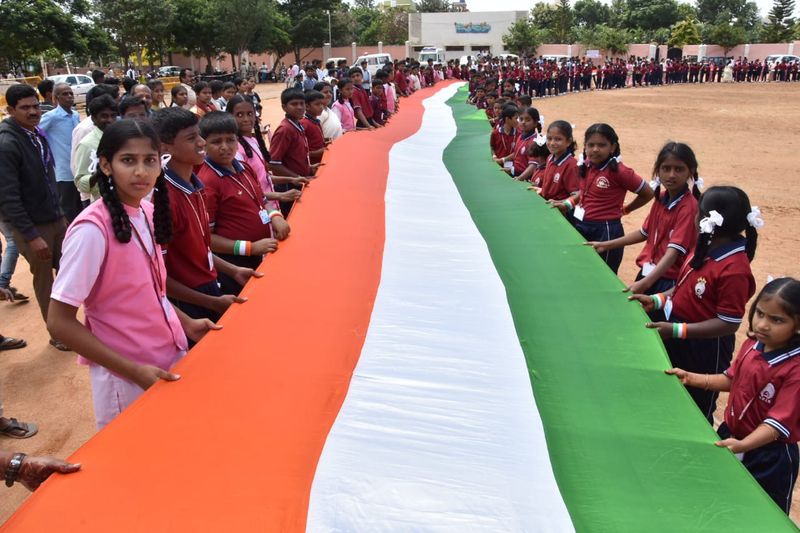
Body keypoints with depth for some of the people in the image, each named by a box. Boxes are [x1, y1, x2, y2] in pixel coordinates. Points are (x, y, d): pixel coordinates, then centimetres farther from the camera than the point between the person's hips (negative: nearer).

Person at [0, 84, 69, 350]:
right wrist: (32, 236, -22)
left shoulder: (37, 135, 5)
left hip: (56, 218, 6)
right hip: (32, 226, -6)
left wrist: (59, 211, 14)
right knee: (44, 279, 7)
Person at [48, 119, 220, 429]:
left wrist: (185, 323, 2)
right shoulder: (92, 229, -22)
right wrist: (133, 370, -21)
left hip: (170, 361, 7)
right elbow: (59, 322, -19)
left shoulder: (147, 213, -1)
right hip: (127, 379, -7)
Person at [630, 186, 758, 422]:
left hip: (704, 347, -8)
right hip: (678, 340, 8)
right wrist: (657, 300, -4)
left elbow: (728, 324, -25)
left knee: (697, 411, 13)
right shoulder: (705, 248, -2)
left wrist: (677, 330, -28)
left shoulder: (734, 270, -28)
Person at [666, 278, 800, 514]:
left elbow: (780, 421, -27)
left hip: (768, 455, -6)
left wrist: (743, 445, -41)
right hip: (730, 434, 6)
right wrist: (692, 378, 0)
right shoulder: (752, 344, -6)